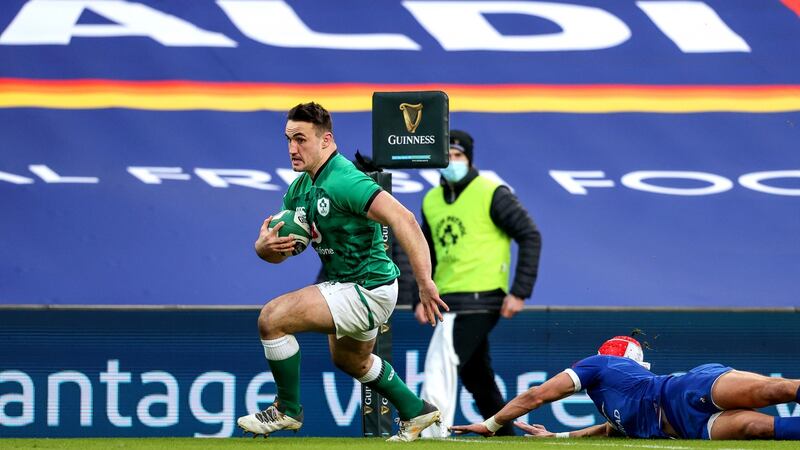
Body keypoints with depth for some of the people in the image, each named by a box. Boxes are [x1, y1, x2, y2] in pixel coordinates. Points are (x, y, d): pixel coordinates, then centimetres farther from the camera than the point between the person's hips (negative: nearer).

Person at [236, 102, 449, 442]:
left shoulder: (344, 181, -26)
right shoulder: (299, 189, 4)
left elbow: (401, 218, -36)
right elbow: (275, 253, 8)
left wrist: (424, 282, -42)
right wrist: (265, 245, -18)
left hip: (367, 289, -11)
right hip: (345, 284, 11)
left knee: (273, 318, -18)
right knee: (351, 361, 34)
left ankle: (288, 410, 1)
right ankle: (416, 412, 51)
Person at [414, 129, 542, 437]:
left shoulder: (491, 194, -5)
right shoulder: (431, 201, 15)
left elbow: (530, 236, -8)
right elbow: (428, 255, 25)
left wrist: (519, 292, -14)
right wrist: (421, 298, 11)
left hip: (481, 299, -8)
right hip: (446, 302, 8)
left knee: (440, 365, -21)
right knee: (475, 377, 14)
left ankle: (431, 437, -27)